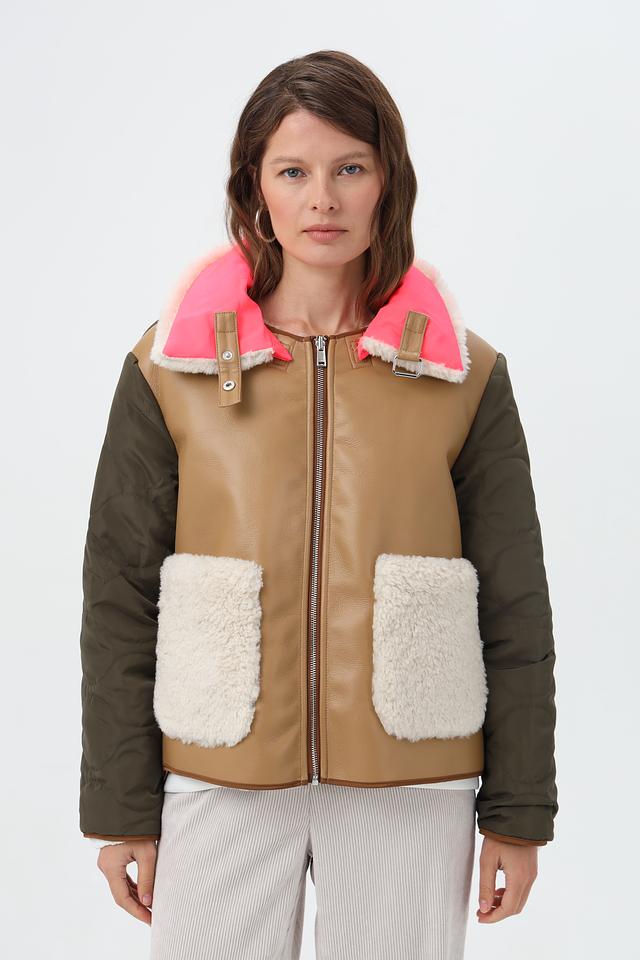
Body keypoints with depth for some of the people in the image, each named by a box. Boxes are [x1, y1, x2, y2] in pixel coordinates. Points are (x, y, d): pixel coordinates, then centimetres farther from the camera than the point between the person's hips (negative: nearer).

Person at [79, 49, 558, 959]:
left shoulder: (466, 376, 1)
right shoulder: (170, 367, 0)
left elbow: (515, 610, 3)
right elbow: (119, 598, 2)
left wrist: (519, 814, 4)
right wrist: (121, 808, 1)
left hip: (411, 791, 0)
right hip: (219, 785, 0)